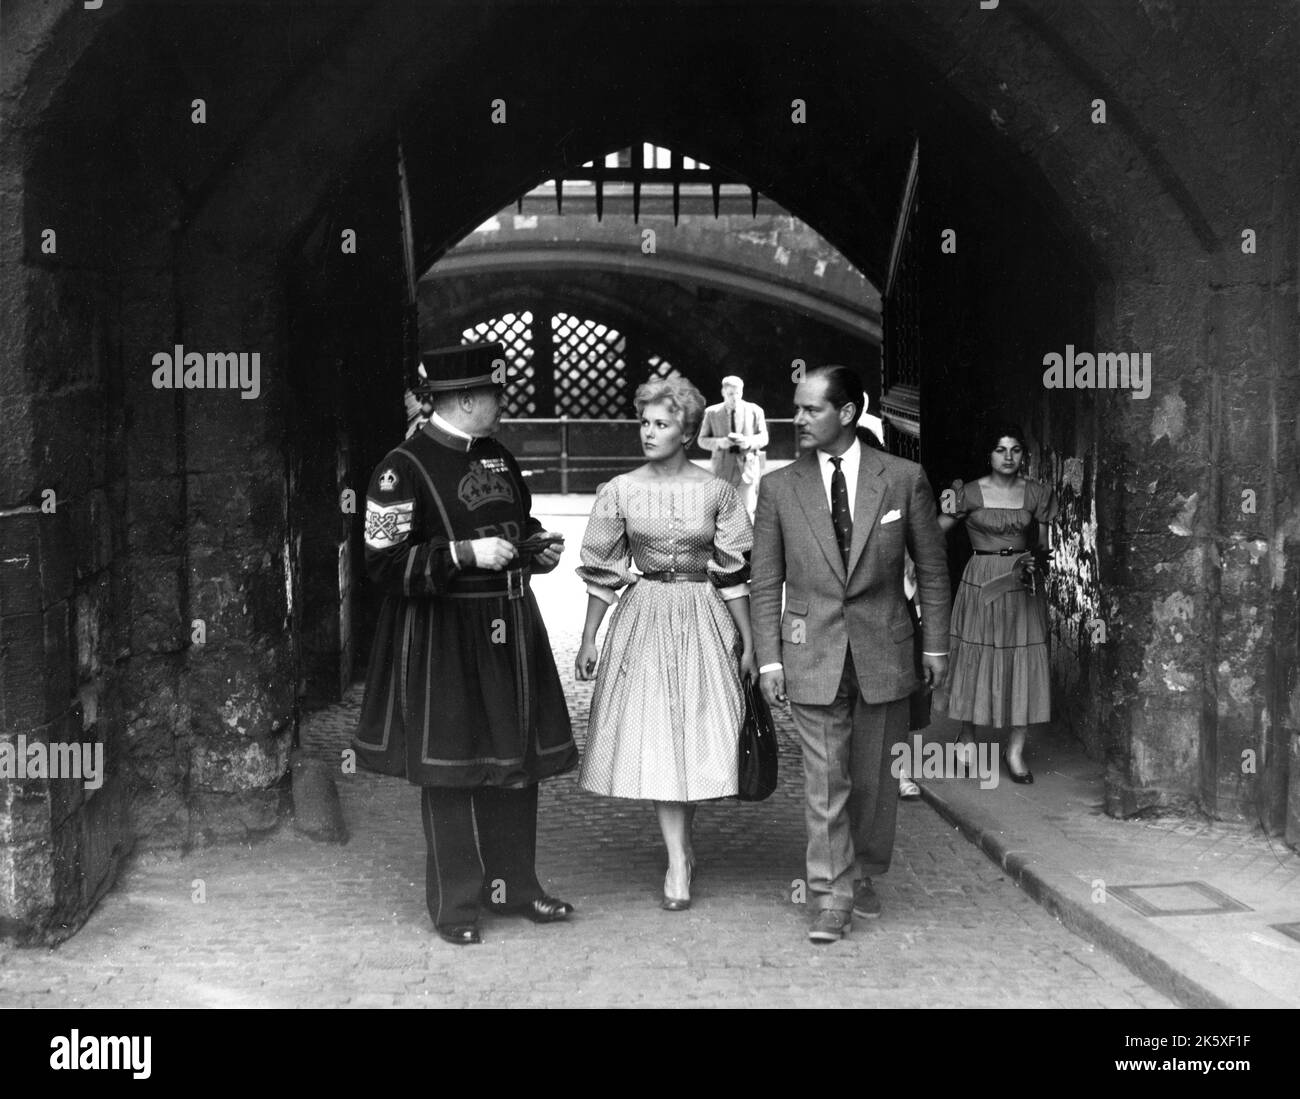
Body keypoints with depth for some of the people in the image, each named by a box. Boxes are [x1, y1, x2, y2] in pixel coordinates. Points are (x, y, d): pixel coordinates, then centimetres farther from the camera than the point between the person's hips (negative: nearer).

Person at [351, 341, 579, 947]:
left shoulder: (498, 458, 11)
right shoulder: (403, 469, -12)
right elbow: (384, 563, -15)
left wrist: (537, 547, 5)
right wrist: (466, 554, -22)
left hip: (510, 634, 7)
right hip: (442, 640, -7)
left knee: (518, 760, 10)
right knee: (451, 772, 0)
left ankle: (513, 884, 23)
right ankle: (456, 903, 11)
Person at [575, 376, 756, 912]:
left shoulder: (716, 492, 0)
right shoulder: (620, 491, 0)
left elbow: (734, 571, 3)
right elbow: (601, 571, 4)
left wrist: (747, 637, 2)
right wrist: (588, 639, 3)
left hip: (702, 620, 0)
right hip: (644, 617, 0)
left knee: (700, 732, 0)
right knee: (654, 736, -5)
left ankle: (681, 835, 22)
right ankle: (679, 858, -1)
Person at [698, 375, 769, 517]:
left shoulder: (754, 410, 4)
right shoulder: (711, 412, 5)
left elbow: (763, 437, 5)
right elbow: (702, 440, 6)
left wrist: (749, 441, -17)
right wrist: (719, 442, -15)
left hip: (748, 466, -1)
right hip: (722, 468, 1)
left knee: (747, 510, -6)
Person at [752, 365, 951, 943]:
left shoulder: (904, 479, -1)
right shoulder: (779, 488, 0)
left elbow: (931, 566, 6)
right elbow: (765, 582, 3)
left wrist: (935, 643, 5)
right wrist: (768, 658, -2)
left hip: (882, 650, 1)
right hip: (812, 654, 0)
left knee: (875, 776, 10)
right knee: (824, 780, -2)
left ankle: (864, 875, 30)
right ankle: (830, 898, 5)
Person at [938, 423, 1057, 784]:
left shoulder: (1036, 494, 4)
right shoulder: (969, 493, -3)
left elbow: (1042, 543, 11)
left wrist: (1035, 561, -5)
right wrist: (949, 511, -18)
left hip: (1023, 584, 2)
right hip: (981, 581, -2)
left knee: (1025, 664, 0)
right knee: (975, 659, 2)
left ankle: (1015, 751, 8)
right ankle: (967, 741, 19)